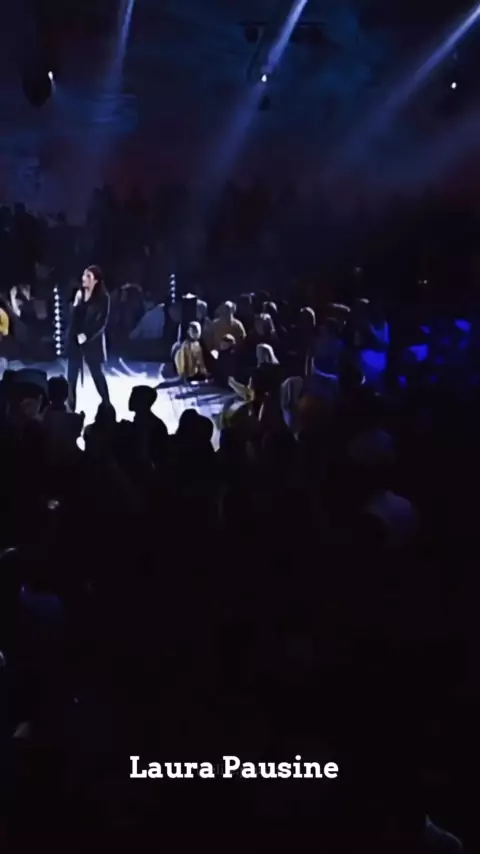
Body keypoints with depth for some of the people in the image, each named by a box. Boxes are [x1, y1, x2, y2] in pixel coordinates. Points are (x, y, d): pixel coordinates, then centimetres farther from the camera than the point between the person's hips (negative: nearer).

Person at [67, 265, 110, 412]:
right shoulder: (79, 294, 6)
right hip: (75, 339, 4)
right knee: (72, 375, 3)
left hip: (93, 341, -4)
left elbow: (102, 322, -10)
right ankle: (71, 407, 8)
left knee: (96, 373, 2)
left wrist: (86, 335, -15)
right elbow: (74, 317, 9)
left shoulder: (103, 298, -8)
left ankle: (107, 405, 14)